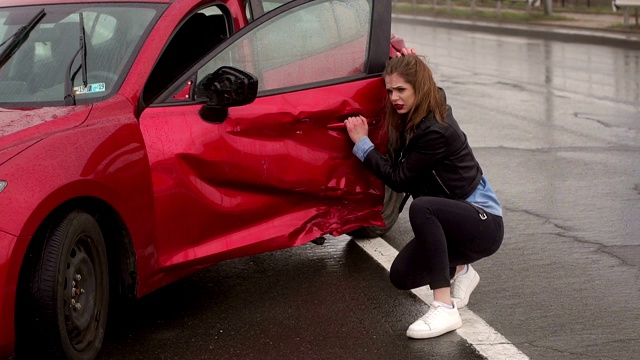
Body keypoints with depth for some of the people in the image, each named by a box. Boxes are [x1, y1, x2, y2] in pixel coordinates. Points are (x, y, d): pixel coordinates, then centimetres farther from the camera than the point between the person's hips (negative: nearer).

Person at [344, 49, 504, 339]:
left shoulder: (435, 131, -25)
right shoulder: (426, 113, 2)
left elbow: (398, 179, -19)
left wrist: (362, 144, -13)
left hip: (485, 223, -10)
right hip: (456, 219, 10)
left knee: (421, 207, -38)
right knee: (401, 276, 1)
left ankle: (444, 309, -36)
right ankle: (458, 269, 27)